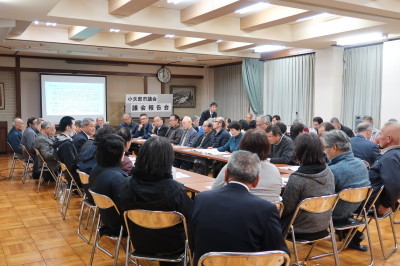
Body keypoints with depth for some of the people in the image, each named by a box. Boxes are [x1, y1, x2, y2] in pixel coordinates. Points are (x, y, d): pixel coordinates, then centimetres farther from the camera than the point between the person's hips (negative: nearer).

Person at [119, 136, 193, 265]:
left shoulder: (126, 185, -20)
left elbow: (123, 213, -2)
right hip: (171, 246, -3)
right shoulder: (175, 189, -31)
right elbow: (191, 218, -16)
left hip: (139, 244, 3)